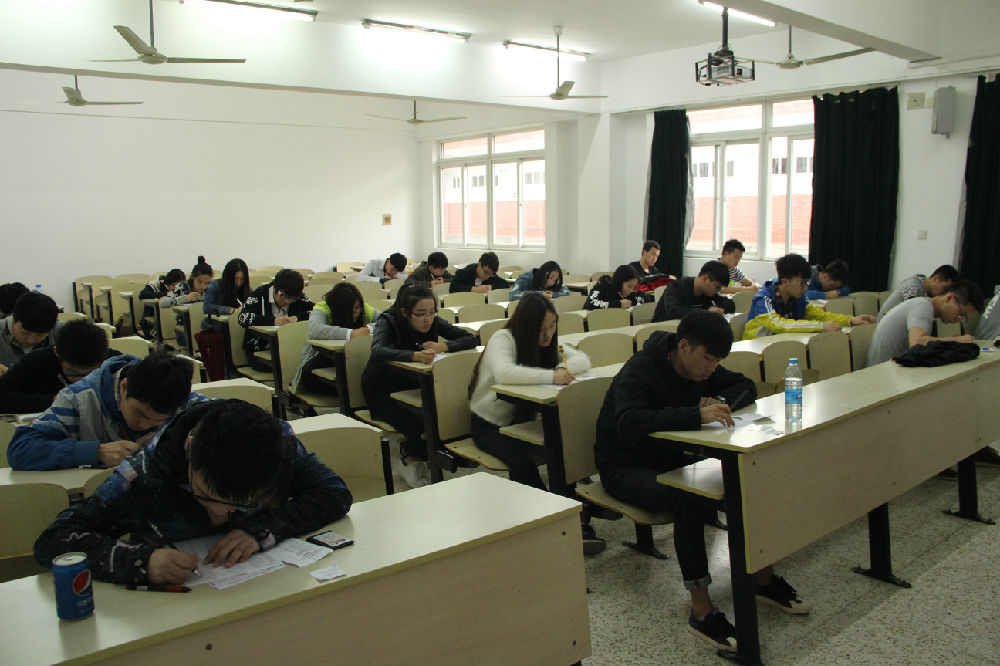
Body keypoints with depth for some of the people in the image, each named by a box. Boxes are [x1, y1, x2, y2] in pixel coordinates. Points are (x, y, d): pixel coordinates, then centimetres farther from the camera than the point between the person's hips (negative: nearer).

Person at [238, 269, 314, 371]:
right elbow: (243, 318, -20)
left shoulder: (298, 297, 4)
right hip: (259, 351, -3)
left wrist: (297, 317, -18)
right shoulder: (260, 294, -6)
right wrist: (274, 321, -29)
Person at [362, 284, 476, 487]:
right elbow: (378, 351, -39)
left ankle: (411, 454, 3)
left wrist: (443, 346, -27)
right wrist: (415, 355, -53)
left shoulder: (433, 322, -7)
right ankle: (412, 455, 4)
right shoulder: (387, 322, -19)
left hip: (414, 387, 5)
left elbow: (470, 339, -8)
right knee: (416, 423, -31)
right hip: (382, 393, -5)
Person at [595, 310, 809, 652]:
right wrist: (696, 415, -47)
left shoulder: (700, 367, 1)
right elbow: (628, 424, -40)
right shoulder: (638, 371, -23)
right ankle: (701, 610, -26)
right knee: (690, 500, -35)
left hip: (671, 458, 7)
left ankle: (764, 578, 4)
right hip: (624, 467, -7)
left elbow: (746, 386, 12)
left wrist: (721, 401, -13)